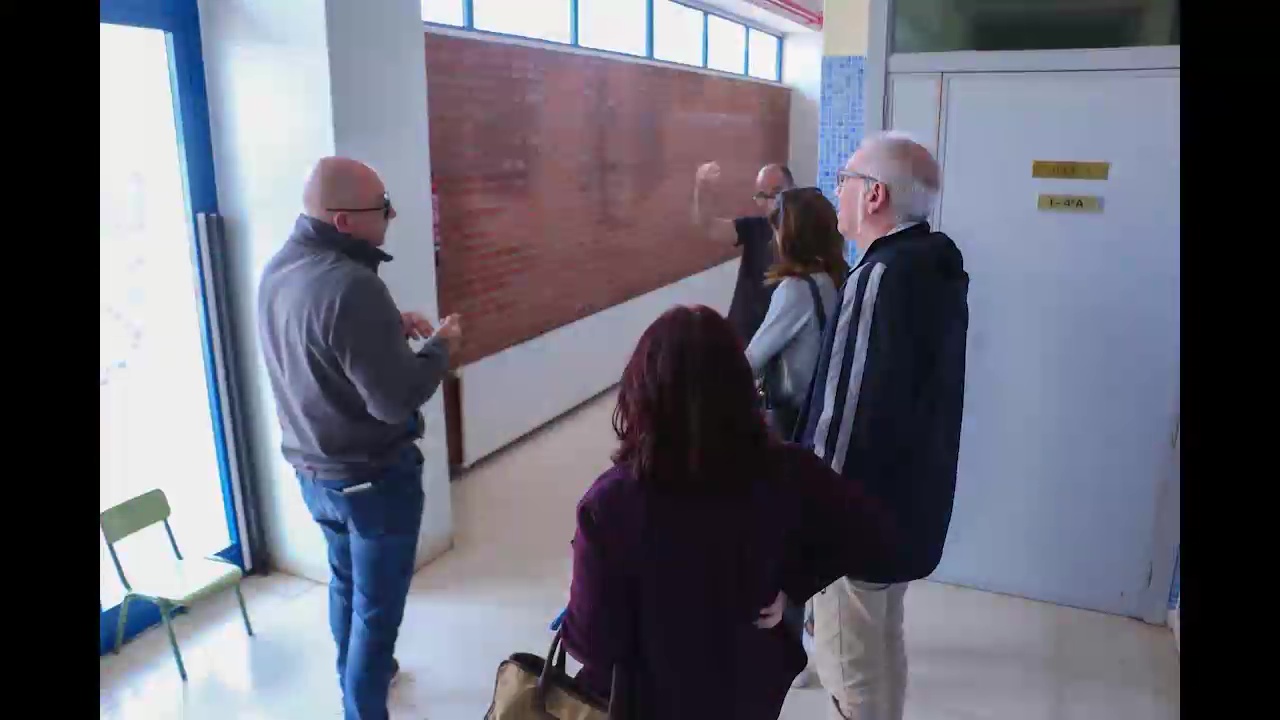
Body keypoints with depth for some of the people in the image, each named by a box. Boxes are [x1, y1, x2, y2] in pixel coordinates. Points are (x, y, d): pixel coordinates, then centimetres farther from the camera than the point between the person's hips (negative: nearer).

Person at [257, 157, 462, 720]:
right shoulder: (351, 286, -30)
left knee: (346, 581, 28)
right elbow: (397, 399, -27)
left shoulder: (279, 269, -1)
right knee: (377, 605, 9)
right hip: (373, 477, -9)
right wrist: (440, 345, -11)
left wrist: (390, 328, 5)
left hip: (312, 468, 9)